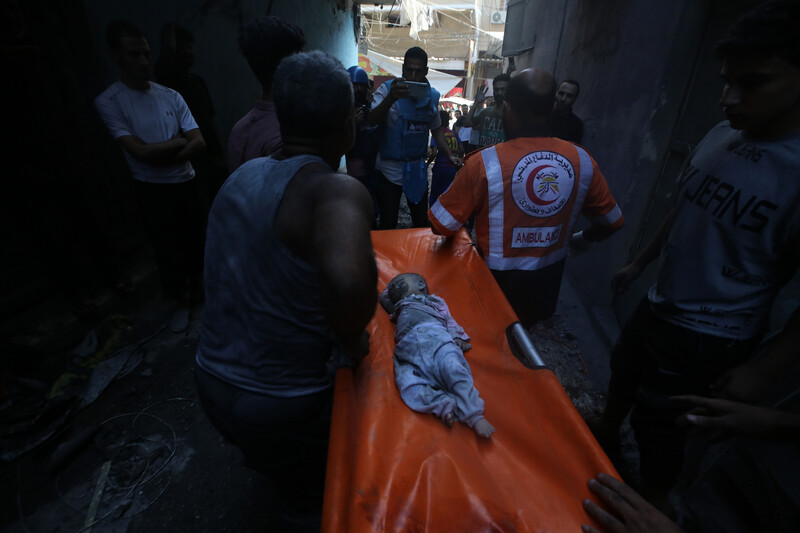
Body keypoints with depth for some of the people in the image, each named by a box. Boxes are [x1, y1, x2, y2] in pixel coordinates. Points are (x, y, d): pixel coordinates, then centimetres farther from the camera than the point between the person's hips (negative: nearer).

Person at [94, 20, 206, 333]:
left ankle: (198, 286, 39)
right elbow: (140, 152, -18)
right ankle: (180, 301, 28)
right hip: (153, 191, -3)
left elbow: (199, 144, -6)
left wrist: (161, 156, -17)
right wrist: (178, 142, -8)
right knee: (167, 249, 7)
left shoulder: (170, 96, 1)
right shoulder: (108, 102, -9)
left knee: (195, 239, 15)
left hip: (186, 182, 3)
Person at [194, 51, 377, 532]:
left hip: (212, 382, 7)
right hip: (280, 404, -6)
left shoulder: (243, 176, -2)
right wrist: (351, 339, -24)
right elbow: (348, 281, -47)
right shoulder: (339, 191, -26)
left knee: (278, 470, 37)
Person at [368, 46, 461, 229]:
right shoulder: (387, 89, -8)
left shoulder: (432, 96, 5)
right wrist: (391, 98, -42)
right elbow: (372, 120, -25)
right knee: (387, 225, 3)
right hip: (389, 168, -4)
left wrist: (449, 155, 3)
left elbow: (436, 129, 16)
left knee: (422, 222, 12)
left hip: (417, 169, 4)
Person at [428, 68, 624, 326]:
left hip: (496, 285, -3)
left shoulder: (483, 163, -23)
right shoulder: (582, 160, -9)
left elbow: (442, 225, -19)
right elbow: (611, 222, 4)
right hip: (546, 287, 4)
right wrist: (581, 237, 25)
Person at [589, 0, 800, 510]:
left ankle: (653, 506, 40)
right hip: (659, 305, 6)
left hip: (710, 338, -6)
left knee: (659, 424, 10)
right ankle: (606, 429, 57)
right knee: (625, 371, 26)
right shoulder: (721, 136, -5)